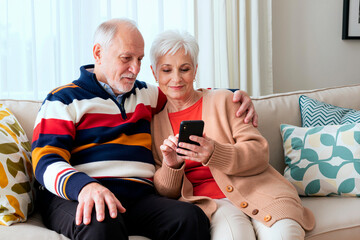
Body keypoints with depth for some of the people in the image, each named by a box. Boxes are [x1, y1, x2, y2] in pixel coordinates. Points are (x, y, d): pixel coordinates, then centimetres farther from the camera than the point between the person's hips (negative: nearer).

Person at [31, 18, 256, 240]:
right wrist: (84, 187, -26)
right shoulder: (64, 100, 8)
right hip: (76, 198, -4)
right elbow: (46, 163, -3)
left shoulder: (145, 94, 24)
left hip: (138, 197, 5)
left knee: (191, 218, -27)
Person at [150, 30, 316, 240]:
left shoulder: (223, 100, 11)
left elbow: (260, 153, -1)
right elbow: (165, 192, 11)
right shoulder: (155, 123, 14)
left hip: (253, 189, 1)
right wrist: (171, 165, -12)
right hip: (206, 201, 0)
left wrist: (214, 154, -19)